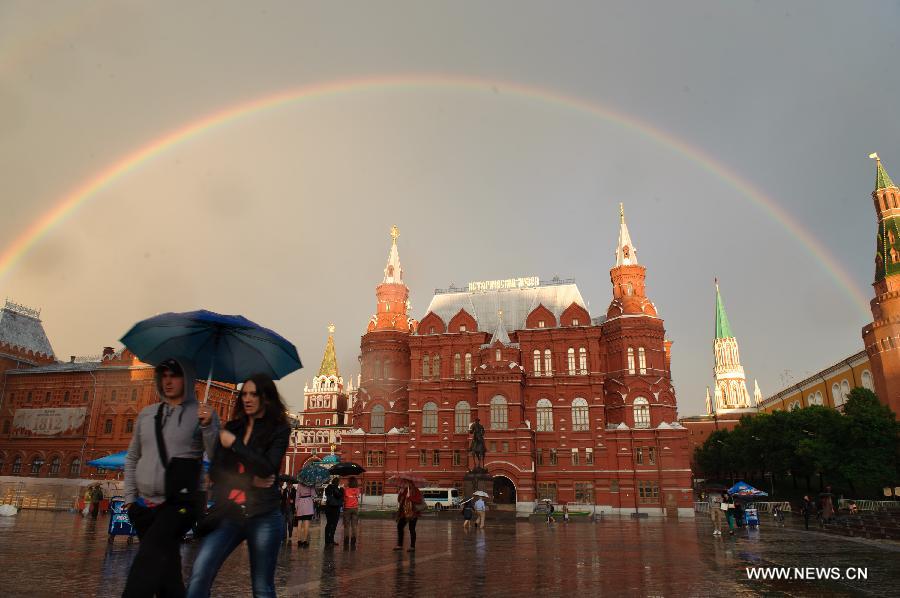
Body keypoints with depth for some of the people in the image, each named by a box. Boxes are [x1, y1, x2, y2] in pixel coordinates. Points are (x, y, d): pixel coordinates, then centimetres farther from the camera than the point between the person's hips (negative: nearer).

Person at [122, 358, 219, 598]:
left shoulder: (203, 414, -2)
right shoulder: (146, 414, 12)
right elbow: (132, 458, 20)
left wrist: (207, 426, -26)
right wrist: (130, 497, 11)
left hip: (180, 503, -5)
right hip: (144, 505, 5)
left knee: (149, 558, -23)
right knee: (166, 570, 12)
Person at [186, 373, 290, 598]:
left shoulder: (279, 429, 0)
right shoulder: (232, 428, 10)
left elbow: (266, 468, -14)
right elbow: (215, 472, 4)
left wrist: (234, 444, -10)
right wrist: (250, 481, -9)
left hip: (264, 516, -3)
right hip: (229, 514, 3)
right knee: (200, 572, -16)